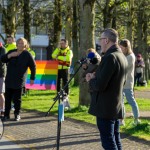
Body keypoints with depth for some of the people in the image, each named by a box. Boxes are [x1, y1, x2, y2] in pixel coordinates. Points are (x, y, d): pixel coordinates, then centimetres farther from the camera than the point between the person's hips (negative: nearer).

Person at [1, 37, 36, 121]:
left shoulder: (27, 55, -1)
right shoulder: (12, 52, 10)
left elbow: (33, 67, 2)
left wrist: (32, 78, 1)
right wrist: (9, 55, -12)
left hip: (19, 81, -4)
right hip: (9, 80, 4)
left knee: (17, 99, 0)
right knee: (8, 98, 4)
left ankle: (17, 114, 13)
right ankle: (6, 115, 11)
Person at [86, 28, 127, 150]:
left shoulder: (110, 57, -19)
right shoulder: (122, 57, 10)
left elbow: (99, 85, -24)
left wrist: (91, 80, -3)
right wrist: (96, 77, 11)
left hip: (106, 108, -9)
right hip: (117, 107, 9)